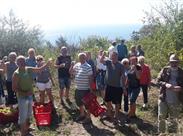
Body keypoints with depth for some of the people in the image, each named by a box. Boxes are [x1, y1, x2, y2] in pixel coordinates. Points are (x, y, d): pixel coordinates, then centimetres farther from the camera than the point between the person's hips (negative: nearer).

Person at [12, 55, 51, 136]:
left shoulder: (29, 69, -2)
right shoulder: (16, 74, -20)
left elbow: (39, 69, 9)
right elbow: (14, 88, -20)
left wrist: (47, 64, -2)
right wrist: (25, 93, -26)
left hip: (30, 96, 7)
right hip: (22, 97, -7)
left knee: (29, 113, 23)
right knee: (23, 115, 3)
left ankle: (27, 128, 43)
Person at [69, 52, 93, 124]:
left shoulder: (88, 67, -15)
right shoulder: (77, 65, 6)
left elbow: (90, 78, -15)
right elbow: (71, 72, 12)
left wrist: (90, 88, -16)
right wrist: (72, 66, -6)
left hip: (85, 89, -8)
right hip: (78, 88, 8)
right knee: (79, 102, 20)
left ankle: (88, 117, 18)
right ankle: (82, 114, 38)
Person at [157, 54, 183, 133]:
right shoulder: (165, 70, -1)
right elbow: (158, 81, -1)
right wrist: (165, 84, -18)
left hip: (176, 101, 0)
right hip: (163, 100, 0)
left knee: (173, 120, 12)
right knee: (161, 117, 9)